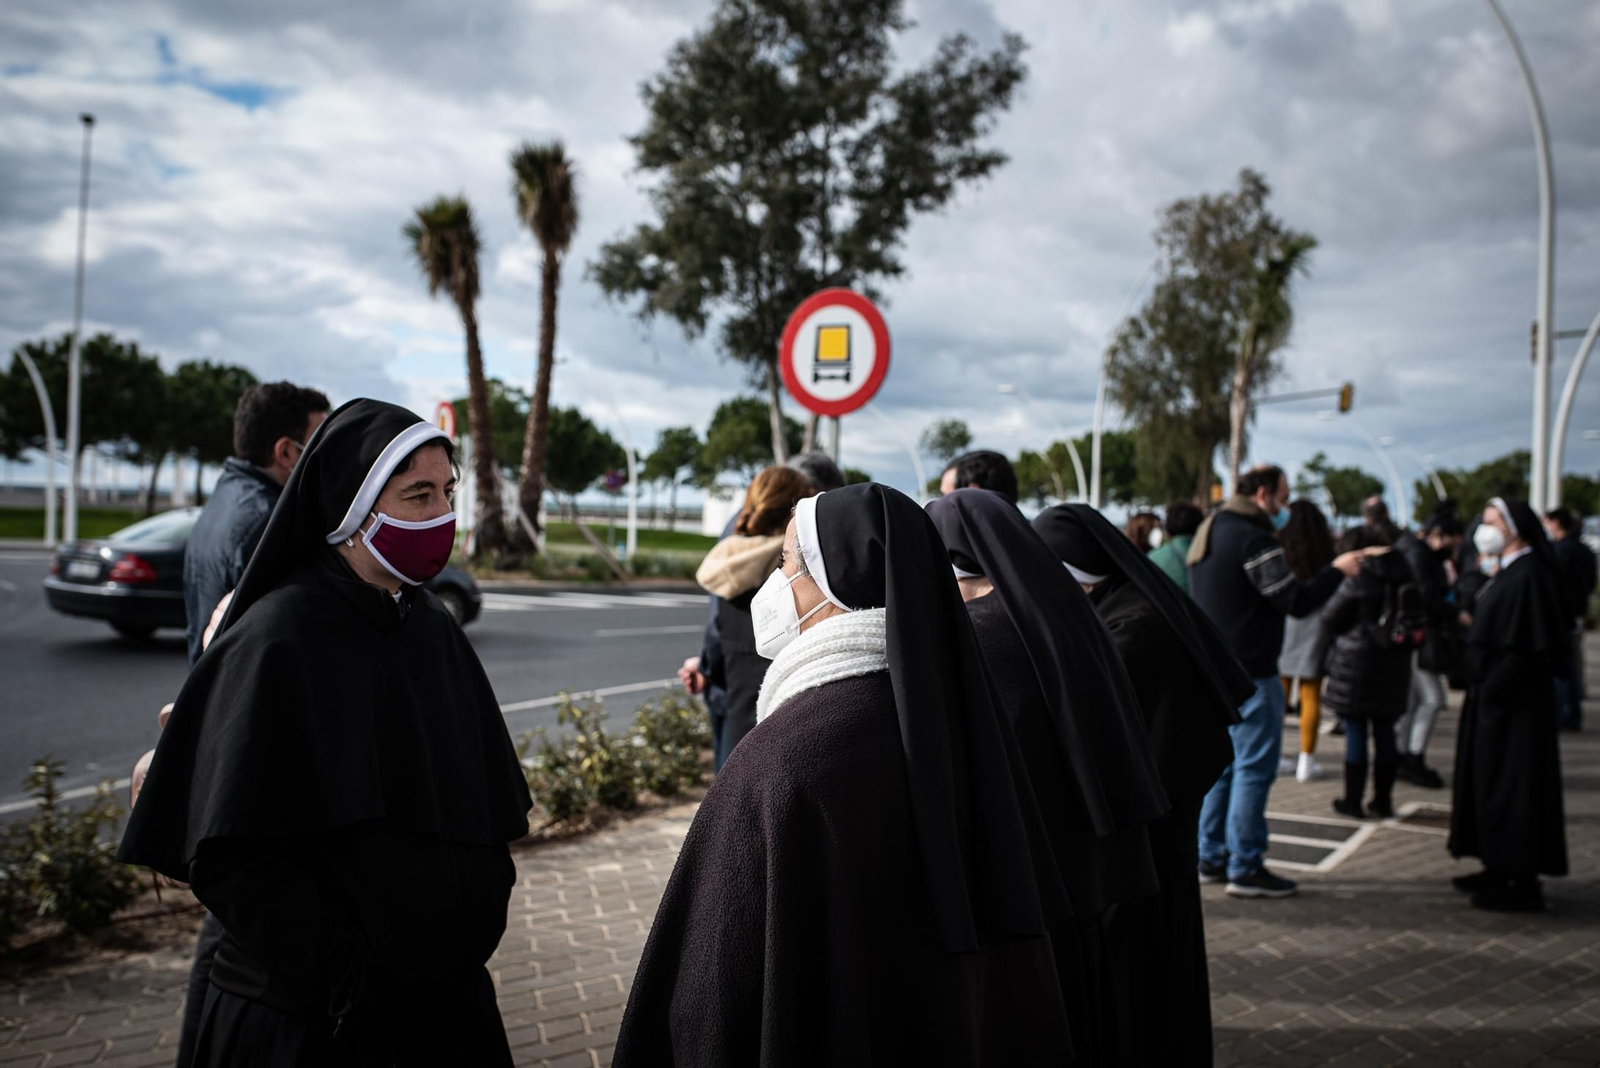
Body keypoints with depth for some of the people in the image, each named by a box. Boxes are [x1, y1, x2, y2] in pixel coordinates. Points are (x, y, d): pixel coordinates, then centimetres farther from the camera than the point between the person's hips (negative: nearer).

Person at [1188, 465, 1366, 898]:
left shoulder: (1209, 532, 13)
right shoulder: (1254, 540, -17)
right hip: (1250, 674, -9)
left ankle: (1211, 857, 20)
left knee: (1224, 763, 15)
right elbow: (1297, 601, -18)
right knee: (1255, 767, -3)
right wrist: (1337, 570, -5)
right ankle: (1245, 867, 1)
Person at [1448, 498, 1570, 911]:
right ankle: (1501, 867, 24)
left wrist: (1491, 688, -20)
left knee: (1510, 785, -4)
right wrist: (1482, 684, 13)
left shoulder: (1529, 576, -18)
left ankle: (1523, 881, 4)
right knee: (1491, 783, 15)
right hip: (1493, 696, 10)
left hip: (1512, 704, -10)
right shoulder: (1508, 572, 13)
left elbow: (1528, 648, -23)